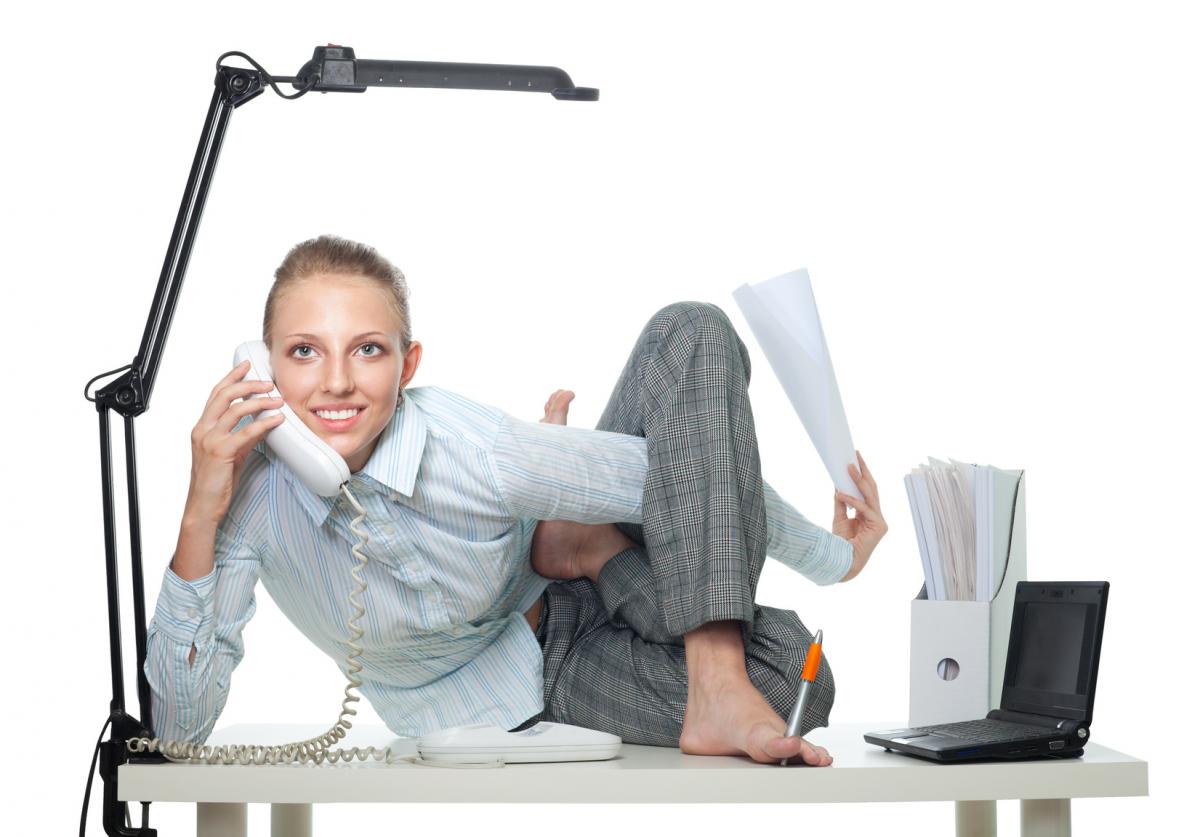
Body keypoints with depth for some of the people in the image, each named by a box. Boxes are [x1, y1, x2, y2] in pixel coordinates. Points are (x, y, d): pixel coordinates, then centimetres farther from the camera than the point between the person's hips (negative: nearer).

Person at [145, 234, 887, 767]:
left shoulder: (477, 451, -31)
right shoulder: (251, 485, -25)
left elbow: (689, 473, -17)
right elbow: (177, 730, -25)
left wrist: (829, 555, -7)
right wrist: (199, 521, -36)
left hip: (574, 604, 2)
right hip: (497, 706, -2)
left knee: (693, 336, -21)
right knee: (785, 682, -28)